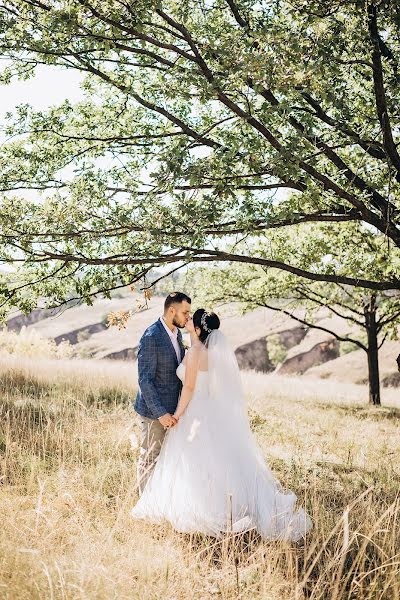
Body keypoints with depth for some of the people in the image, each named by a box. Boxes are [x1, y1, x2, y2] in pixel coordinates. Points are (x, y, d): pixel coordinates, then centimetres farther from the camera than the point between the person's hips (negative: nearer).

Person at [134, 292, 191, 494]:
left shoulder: (177, 333, 8)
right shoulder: (151, 337, -20)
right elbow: (145, 380, -21)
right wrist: (161, 413, -23)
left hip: (171, 408, 8)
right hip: (154, 410, -8)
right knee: (150, 459, 5)